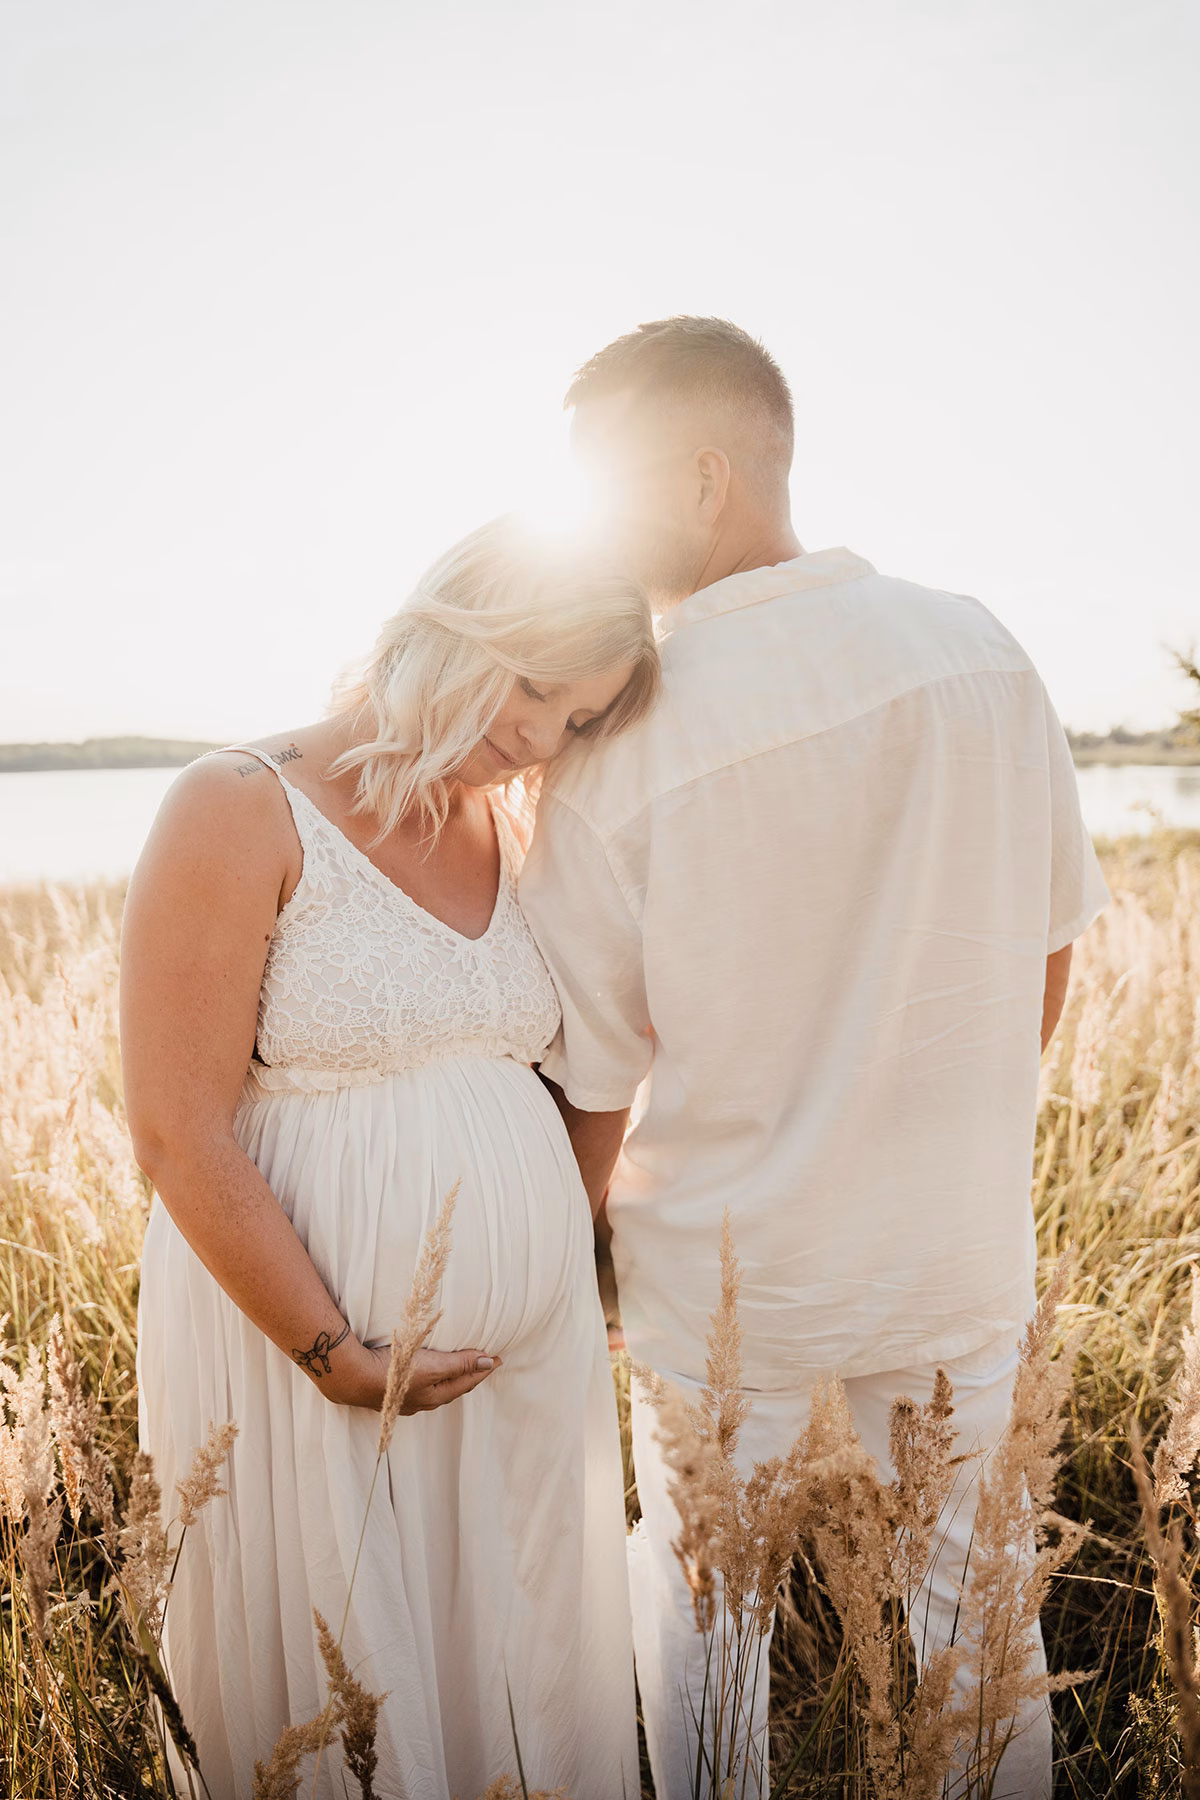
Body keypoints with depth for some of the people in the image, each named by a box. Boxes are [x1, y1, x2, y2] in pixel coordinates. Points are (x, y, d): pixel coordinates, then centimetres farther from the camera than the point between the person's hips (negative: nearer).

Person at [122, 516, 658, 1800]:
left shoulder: (517, 835, 6)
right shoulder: (241, 811, -13)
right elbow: (179, 1132, -16)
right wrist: (335, 1354, -14)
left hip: (530, 1344, 6)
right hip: (305, 1327, -5)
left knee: (520, 1662, 20)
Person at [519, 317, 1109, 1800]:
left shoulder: (614, 751, -21)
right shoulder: (981, 651, -9)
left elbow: (590, 1088, -12)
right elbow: (1047, 963, 2)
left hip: (725, 1279, -3)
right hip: (960, 1250, 4)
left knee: (695, 1597, 21)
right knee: (970, 1589, 24)